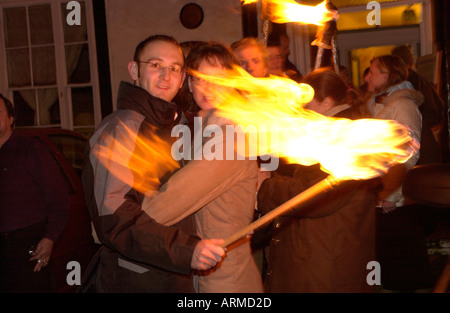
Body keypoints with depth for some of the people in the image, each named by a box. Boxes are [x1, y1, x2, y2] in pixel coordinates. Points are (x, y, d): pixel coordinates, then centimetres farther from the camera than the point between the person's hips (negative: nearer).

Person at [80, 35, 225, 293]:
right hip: (134, 282, -9)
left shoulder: (167, 128, 16)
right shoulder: (122, 128, -16)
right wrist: (185, 250, -32)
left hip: (174, 279, 9)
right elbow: (112, 216, -27)